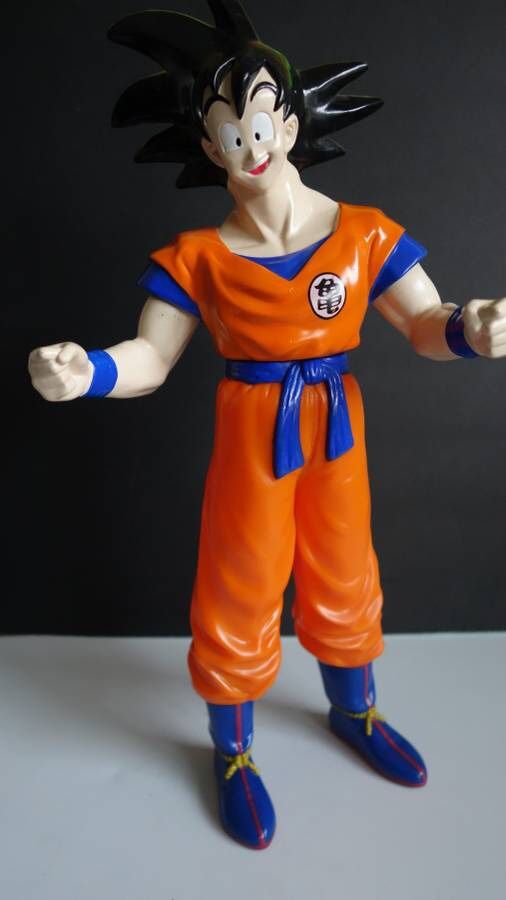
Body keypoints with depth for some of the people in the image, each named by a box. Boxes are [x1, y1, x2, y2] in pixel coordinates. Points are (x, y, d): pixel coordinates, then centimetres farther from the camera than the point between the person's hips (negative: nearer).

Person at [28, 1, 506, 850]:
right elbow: (150, 358, -8)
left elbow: (425, 324, -5)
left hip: (338, 433, 3)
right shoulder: (197, 257, -8)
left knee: (344, 578, 19)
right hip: (252, 438, -2)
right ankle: (232, 754, 37)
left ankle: (353, 710, 50)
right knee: (239, 595, 10)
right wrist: (88, 371, -28)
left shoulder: (364, 234, -5)